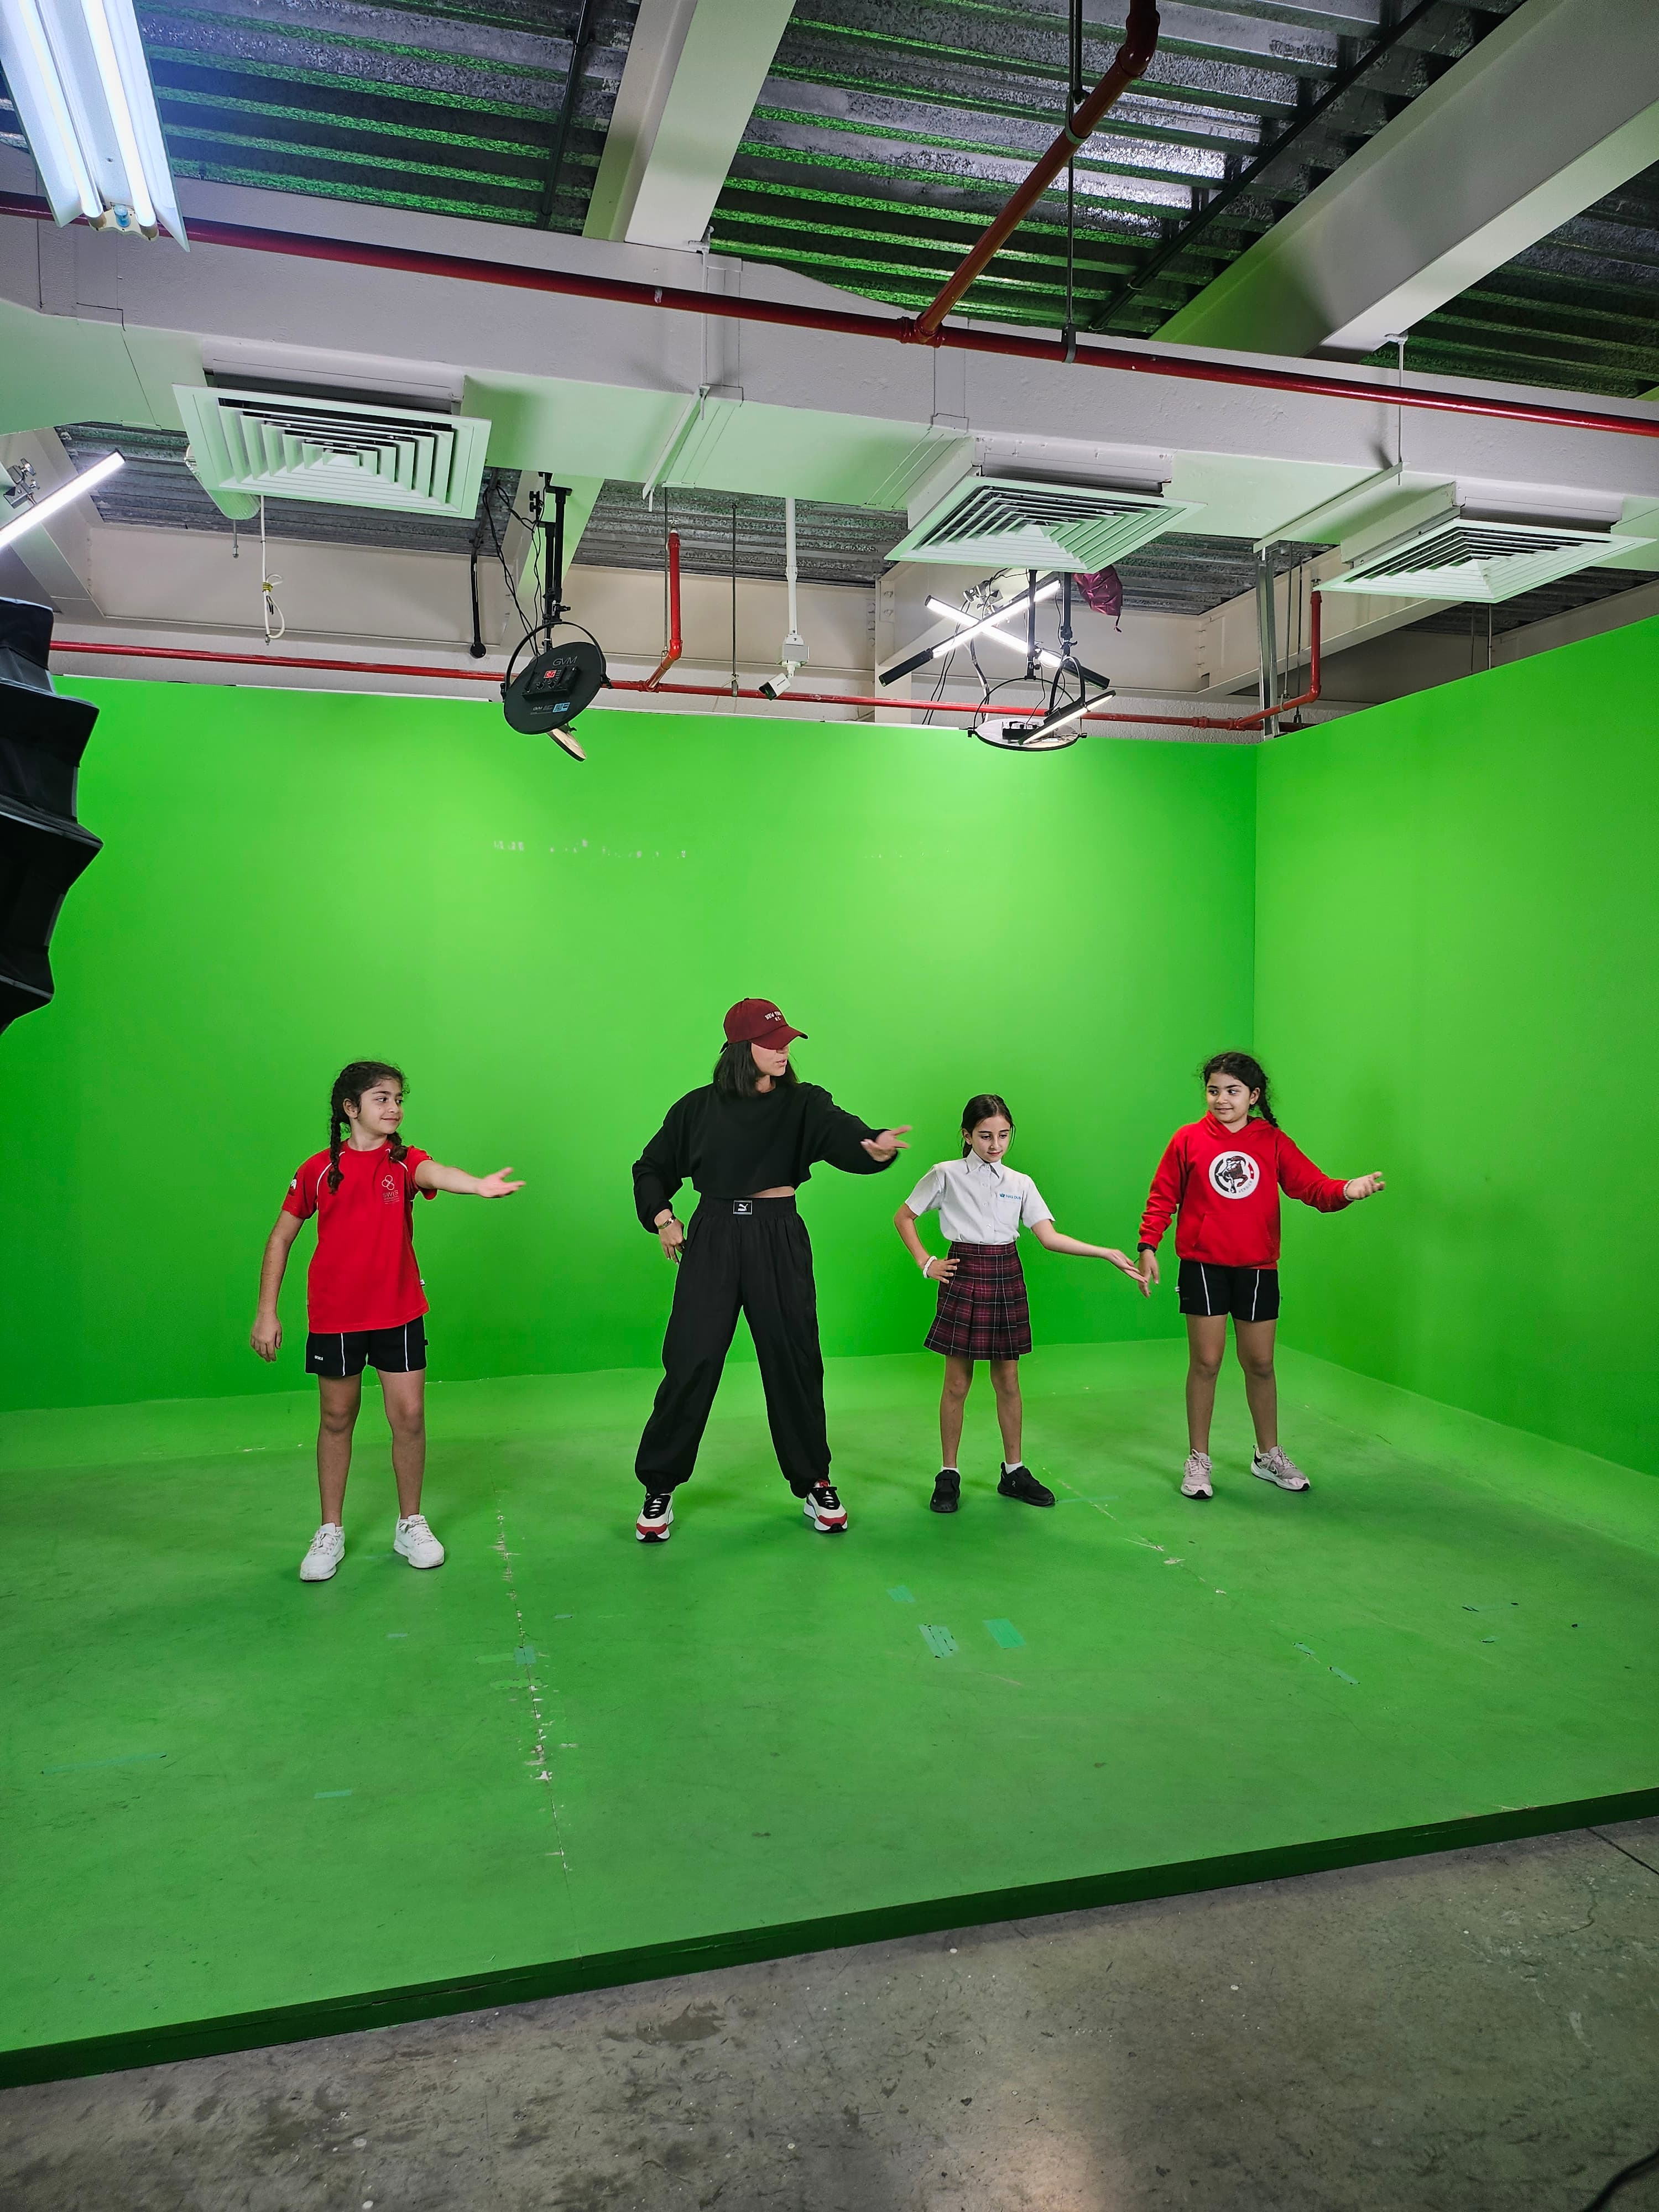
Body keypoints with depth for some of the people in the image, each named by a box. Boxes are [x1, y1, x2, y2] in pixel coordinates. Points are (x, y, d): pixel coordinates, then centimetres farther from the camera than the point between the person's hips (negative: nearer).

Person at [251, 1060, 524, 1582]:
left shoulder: (405, 1161, -4)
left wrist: (478, 1184, -52)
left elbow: (437, 1173, -29)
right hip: (334, 1317, 0)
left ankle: (410, 1524, 21)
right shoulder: (318, 1170, -3)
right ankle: (331, 1531, 27)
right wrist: (266, 1311, 1)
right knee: (337, 1418, 11)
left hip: (398, 1313, 0)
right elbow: (281, 1238, 6)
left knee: (409, 1416, 1)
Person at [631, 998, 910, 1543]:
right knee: (690, 1361, -1)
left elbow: (840, 1132, -23)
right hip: (712, 1239, 0)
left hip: (779, 1241, 0)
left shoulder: (803, 1103, -2)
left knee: (793, 1360, 6)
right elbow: (652, 1167, 15)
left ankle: (814, 1482, 24)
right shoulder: (699, 1107, 2)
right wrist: (661, 1218, 0)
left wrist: (874, 1146, -45)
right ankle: (660, 1487, 13)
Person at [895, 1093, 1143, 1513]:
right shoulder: (946, 1175, -1)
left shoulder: (1020, 1183, 7)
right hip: (964, 1276, -3)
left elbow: (1049, 1238, 0)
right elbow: (903, 1218, 6)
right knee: (958, 1383, 2)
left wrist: (1107, 1253, -9)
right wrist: (926, 1263, -3)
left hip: (1006, 1278, 3)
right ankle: (949, 1475, 13)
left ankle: (1014, 1471, 21)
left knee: (1008, 1382, 8)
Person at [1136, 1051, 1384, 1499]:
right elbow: (1162, 1197, 0)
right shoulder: (1188, 1140, -2)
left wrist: (1346, 1190, -28)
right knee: (1206, 1362, 2)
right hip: (1203, 1265, -2)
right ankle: (1198, 1460, 17)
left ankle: (1268, 1455, 30)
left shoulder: (1273, 1142, 2)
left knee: (1260, 1364, 12)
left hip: (1257, 1268, 2)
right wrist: (1148, 1246, -11)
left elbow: (1312, 1186, -7)